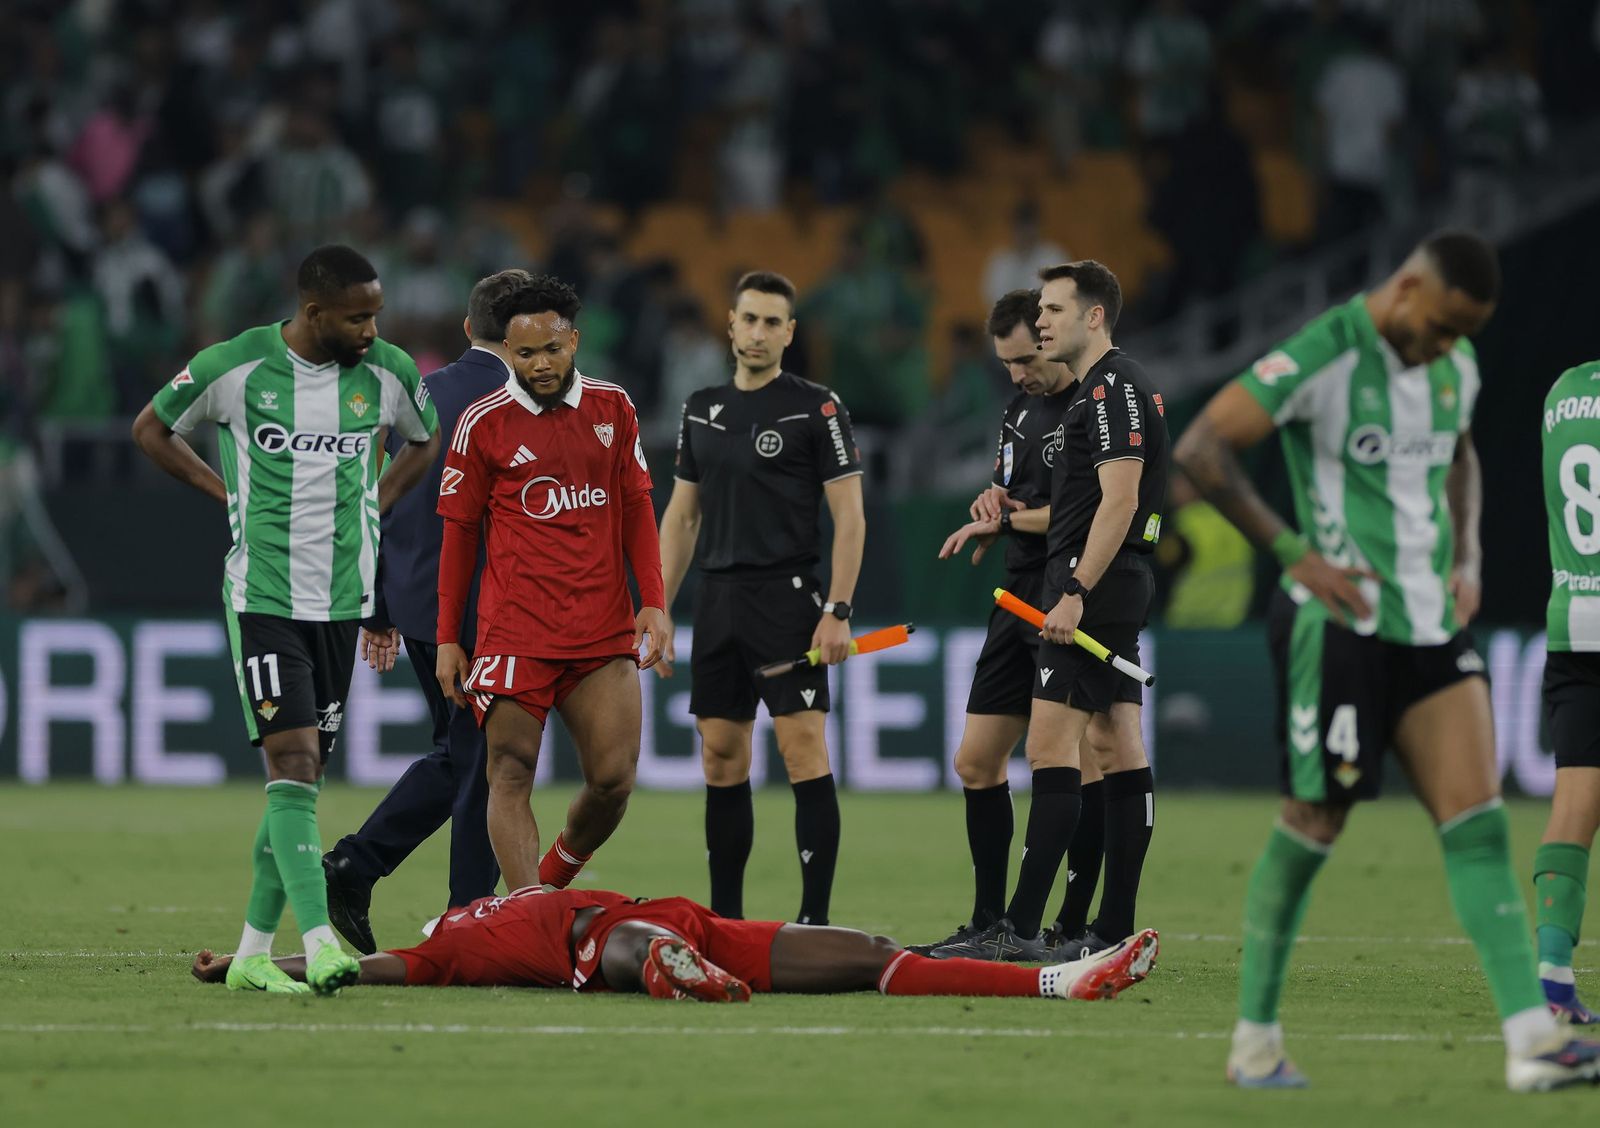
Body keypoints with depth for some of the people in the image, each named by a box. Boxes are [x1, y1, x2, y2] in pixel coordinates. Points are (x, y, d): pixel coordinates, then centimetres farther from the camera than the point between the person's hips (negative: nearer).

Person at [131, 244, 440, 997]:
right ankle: (319, 943, -23)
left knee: (304, 774, 7)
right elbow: (150, 430, 7)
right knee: (291, 760, -16)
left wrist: (373, 504, 9)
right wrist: (230, 495, 1)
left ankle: (254, 950, 15)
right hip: (262, 592, -4)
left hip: (343, 597, 4)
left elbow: (425, 441, 23)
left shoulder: (388, 372, 1)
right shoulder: (234, 368, -9)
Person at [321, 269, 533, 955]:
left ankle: (354, 866, 9)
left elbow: (381, 506, 12)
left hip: (417, 606, 7)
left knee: (456, 755, 19)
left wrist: (380, 611, 18)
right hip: (485, 611, -7)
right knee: (485, 769, 3)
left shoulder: (419, 396, 8)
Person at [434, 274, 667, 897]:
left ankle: (555, 878, 21)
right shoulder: (483, 423, 0)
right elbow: (458, 533, 5)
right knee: (512, 776, -10)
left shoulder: (613, 409, 9)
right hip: (514, 633, -3)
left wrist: (653, 603, 3)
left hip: (605, 633, 3)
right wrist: (448, 638, 3)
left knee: (614, 780, -3)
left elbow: (636, 510, 14)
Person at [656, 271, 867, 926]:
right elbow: (681, 516, 18)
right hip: (718, 601, 6)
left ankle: (815, 919, -11)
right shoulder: (702, 410, 13)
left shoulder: (815, 407, -4)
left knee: (803, 750, -11)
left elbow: (849, 516, -6)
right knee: (722, 760, 7)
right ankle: (724, 918, 13)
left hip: (788, 598, -6)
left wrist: (838, 612, -14)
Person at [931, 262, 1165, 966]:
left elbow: (1118, 498, -21)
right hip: (1116, 589, 11)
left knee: (1051, 752, -13)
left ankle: (1019, 930, -16)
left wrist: (1075, 591, -24)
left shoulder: (1114, 389, -12)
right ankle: (1115, 931, 9)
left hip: (1092, 590, -11)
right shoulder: (1103, 389, 20)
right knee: (1121, 753, 8)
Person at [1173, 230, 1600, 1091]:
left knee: (1477, 819, -5)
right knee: (1313, 827, 0)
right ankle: (1255, 1039, 13)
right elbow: (1199, 450, -16)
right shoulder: (1321, 358, -14)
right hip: (1339, 623, -6)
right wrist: (1295, 552, -17)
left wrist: (1466, 559, 14)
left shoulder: (1455, 366, 9)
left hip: (1430, 624, 6)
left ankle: (1531, 1039, -11)